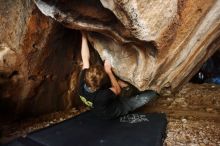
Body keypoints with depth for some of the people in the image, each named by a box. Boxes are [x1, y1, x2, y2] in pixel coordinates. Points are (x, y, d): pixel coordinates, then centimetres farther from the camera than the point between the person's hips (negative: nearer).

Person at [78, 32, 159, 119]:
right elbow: (118, 90, -22)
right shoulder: (102, 96, -46)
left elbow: (85, 58, -17)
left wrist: (83, 36, -9)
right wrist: (108, 71, -26)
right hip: (116, 110, -6)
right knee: (152, 93, -6)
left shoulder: (82, 84, -29)